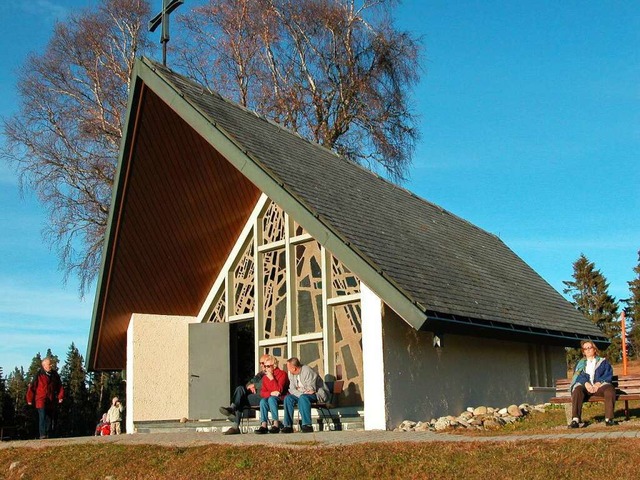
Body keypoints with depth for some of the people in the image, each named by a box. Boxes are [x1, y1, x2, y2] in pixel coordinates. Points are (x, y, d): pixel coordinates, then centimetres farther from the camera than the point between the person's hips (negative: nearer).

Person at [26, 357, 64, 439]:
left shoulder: (55, 374, 11)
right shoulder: (39, 374, -5)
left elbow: (59, 386, 12)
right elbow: (32, 387, -4)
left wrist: (60, 396, 1)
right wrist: (30, 399, -4)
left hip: (52, 401, 5)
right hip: (41, 400, -5)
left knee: (51, 419, 7)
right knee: (43, 417, -17)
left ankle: (48, 435, 17)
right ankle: (42, 435, -16)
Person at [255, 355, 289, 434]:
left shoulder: (282, 374, -9)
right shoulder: (265, 377, 8)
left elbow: (279, 390, -20)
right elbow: (262, 392, 2)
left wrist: (272, 378, -20)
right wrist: (271, 393, -18)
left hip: (282, 399, -5)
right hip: (270, 397, 5)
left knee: (271, 399, -34)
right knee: (263, 401, -26)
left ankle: (276, 424, -37)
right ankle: (263, 425, -35)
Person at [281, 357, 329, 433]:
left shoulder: (308, 371, -21)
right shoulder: (292, 374, 4)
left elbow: (310, 389, -26)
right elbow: (292, 389, -3)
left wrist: (300, 389, -11)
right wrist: (302, 393, -22)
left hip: (318, 394, -8)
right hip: (303, 395, 8)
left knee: (303, 397, -36)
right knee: (288, 398, -15)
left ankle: (307, 425, -36)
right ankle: (288, 426, -17)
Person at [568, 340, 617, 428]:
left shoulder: (603, 361, 23)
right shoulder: (580, 363, 25)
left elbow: (608, 374, 7)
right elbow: (578, 375, 7)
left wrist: (598, 383, -12)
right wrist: (586, 383, -15)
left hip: (599, 386, 0)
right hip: (585, 386, 0)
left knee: (610, 390, -35)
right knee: (577, 390, -35)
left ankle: (608, 418, -35)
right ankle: (575, 419, -46)